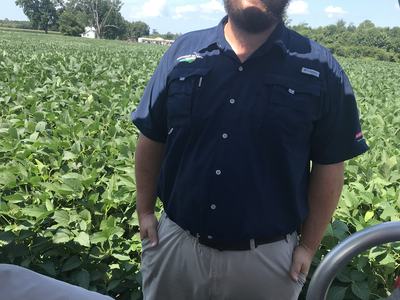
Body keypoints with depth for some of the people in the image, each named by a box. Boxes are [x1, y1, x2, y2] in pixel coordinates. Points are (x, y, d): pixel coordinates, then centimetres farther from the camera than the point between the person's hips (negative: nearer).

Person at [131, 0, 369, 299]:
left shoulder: (320, 69, -6)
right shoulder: (182, 52, -1)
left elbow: (328, 167, -1)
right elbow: (151, 140, 5)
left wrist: (309, 246, 1)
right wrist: (145, 212, 5)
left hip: (269, 256, -1)